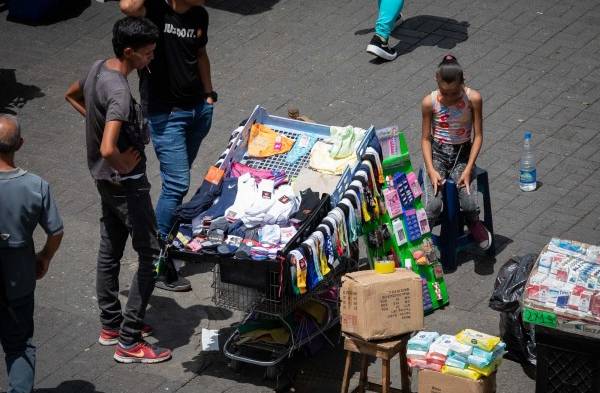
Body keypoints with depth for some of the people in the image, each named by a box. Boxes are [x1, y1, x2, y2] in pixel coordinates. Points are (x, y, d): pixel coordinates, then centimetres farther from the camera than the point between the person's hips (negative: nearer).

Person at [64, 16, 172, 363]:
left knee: (110, 250, 20)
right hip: (126, 184, -10)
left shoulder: (99, 68, -1)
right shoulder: (119, 93, -31)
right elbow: (108, 150, -41)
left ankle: (111, 325, 34)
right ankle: (129, 342, 2)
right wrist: (124, 165, -20)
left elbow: (72, 95, 21)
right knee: (152, 256, -1)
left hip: (105, 179, 10)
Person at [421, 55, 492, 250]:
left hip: (462, 154, 0)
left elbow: (478, 135, -5)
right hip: (437, 154, 0)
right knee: (432, 205, -24)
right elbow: (426, 138, -1)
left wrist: (468, 169, -14)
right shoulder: (429, 102, -10)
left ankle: (474, 224, 15)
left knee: (469, 205, -21)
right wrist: (431, 170, -14)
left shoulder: (473, 99, -11)